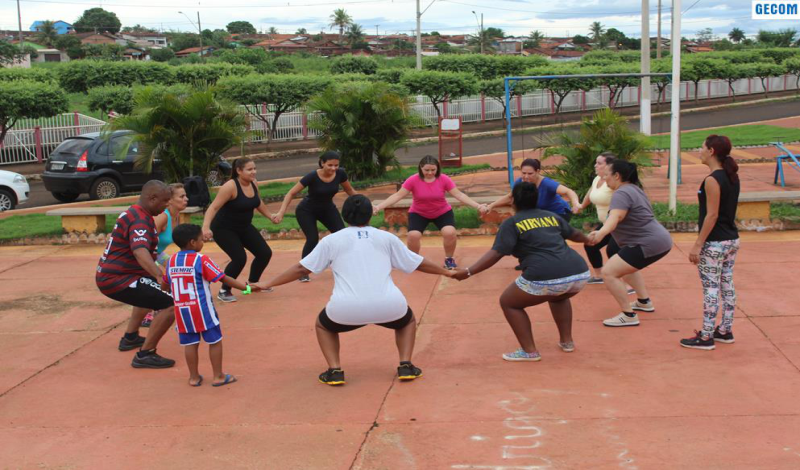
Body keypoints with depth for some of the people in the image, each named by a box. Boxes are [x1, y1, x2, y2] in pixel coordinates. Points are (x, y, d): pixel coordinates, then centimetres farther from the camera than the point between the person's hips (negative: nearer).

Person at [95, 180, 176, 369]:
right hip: (117, 280, -11)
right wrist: (160, 275, -54)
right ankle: (144, 355, -13)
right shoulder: (139, 220, -20)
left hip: (109, 275, 11)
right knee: (170, 304, -19)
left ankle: (130, 338, 44)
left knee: (150, 292, 38)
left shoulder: (134, 213, 14)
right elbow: (140, 251, -40)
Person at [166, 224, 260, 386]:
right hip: (202, 309, -5)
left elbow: (166, 282, 15)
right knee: (215, 341, 7)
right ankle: (218, 376, 11)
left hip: (181, 310, 5)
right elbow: (224, 278, -15)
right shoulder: (201, 260, -13)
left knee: (190, 343, 11)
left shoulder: (171, 261, 4)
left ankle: (194, 377, 16)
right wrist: (246, 286, -12)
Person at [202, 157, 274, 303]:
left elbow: (258, 203, 18)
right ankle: (223, 291, -3)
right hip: (223, 229, -8)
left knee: (265, 253, 5)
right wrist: (206, 227, -43)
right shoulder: (230, 186, -26)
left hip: (244, 227, 8)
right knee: (239, 258, -23)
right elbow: (213, 208, -30)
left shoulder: (253, 184, -3)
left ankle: (252, 283, 30)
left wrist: (270, 216, 28)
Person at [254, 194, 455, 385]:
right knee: (408, 319, 34)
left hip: (346, 310, -1)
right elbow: (419, 264, 25)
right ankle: (405, 365, 13)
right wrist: (447, 272, 40)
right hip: (388, 306, 1)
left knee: (323, 324, 32)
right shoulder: (386, 237, 17)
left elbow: (302, 268, 16)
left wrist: (268, 284, 26)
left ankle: (335, 370, 12)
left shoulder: (332, 240, 14)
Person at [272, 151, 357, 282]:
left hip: (327, 208, 4)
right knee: (313, 239, -20)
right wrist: (281, 213, -33)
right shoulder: (313, 177, -31)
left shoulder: (340, 174, -19)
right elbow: (291, 193, -25)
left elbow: (349, 190, 2)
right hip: (307, 211, -4)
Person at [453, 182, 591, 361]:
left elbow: (496, 253, -5)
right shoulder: (552, 216, 24)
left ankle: (530, 351, 13)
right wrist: (588, 239, 63)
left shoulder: (511, 223, 7)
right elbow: (574, 234, 41)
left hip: (547, 277, -6)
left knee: (508, 303, 17)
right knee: (558, 297, 40)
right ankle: (567, 341, 36)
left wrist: (468, 272, -5)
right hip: (580, 272, 7)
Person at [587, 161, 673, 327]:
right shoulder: (634, 189, 16)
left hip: (648, 244, -11)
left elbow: (614, 218, -34)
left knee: (609, 273, -15)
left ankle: (629, 316, -13)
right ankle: (644, 302, 36)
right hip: (659, 240, 11)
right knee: (626, 265, 34)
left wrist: (601, 233, -50)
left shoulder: (622, 193, -16)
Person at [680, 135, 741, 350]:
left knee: (711, 289, -3)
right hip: (732, 240, 9)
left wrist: (698, 245, -16)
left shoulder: (712, 180, -18)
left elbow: (712, 215, -19)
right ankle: (725, 331, 24)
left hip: (714, 243, -9)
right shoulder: (732, 177, 8)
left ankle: (706, 337, 3)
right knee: (727, 286, 15)